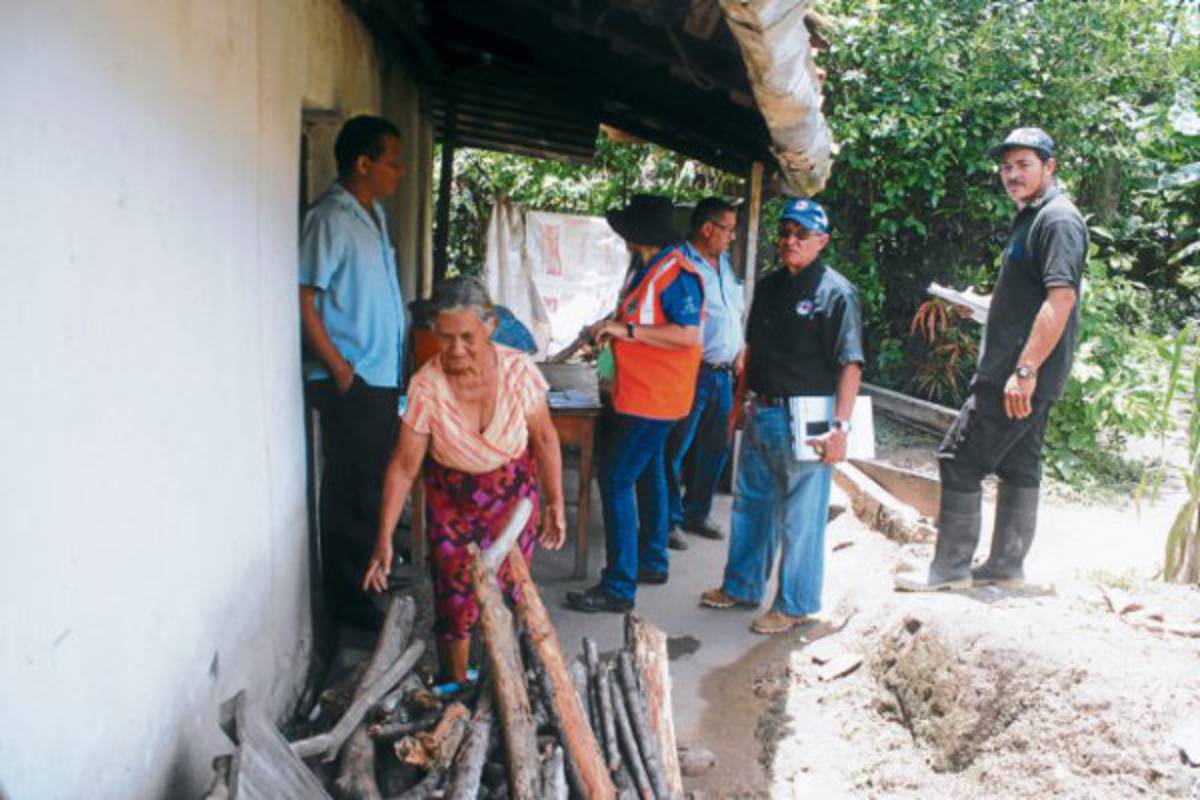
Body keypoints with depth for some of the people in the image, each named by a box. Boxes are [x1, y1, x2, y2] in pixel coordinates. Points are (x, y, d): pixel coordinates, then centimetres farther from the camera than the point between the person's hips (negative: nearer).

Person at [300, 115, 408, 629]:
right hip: (350, 383, -9)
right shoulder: (330, 219, -14)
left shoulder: (373, 215, 13)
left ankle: (373, 565, 35)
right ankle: (347, 599, 12)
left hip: (382, 377, 9)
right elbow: (304, 298, -18)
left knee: (375, 481, 19)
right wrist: (339, 368, -19)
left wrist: (391, 367, 15)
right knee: (351, 489, 0)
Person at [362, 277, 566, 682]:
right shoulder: (425, 386, -22)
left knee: (509, 595, 2)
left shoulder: (518, 370, -21)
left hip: (514, 492, 1)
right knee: (455, 599, -2)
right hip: (451, 496, 0)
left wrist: (555, 503, -6)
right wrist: (384, 537, -16)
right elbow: (404, 466, -15)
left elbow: (545, 439, -7)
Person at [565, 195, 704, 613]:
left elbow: (687, 334, -27)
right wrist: (611, 325, 11)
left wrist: (626, 330, -25)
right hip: (639, 394, 11)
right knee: (647, 475, 20)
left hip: (651, 399, -11)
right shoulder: (645, 270, 12)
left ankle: (618, 588, -7)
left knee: (616, 480, -12)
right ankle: (652, 562, 36)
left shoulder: (675, 273, -19)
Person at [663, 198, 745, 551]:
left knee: (715, 449, 15)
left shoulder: (723, 262, 16)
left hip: (723, 373, 9)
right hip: (692, 372, -9)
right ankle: (669, 521, 11)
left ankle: (696, 514, 29)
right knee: (675, 449, -1)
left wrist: (740, 356, 19)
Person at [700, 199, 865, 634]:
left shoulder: (836, 293, -11)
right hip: (761, 414, 8)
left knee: (800, 516, 3)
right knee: (751, 503, 18)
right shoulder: (768, 286, 12)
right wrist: (739, 402, 19)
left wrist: (840, 427, -22)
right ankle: (742, 587, 34)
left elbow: (850, 365, -16)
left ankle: (796, 605, 18)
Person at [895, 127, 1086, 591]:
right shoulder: (1031, 218, 18)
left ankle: (950, 568, 0)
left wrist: (1024, 370, -27)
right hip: (1019, 372, 10)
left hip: (1019, 373, -10)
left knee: (960, 461, -8)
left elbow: (1061, 298, -24)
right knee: (1019, 465, 14)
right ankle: (1006, 565, 23)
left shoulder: (1058, 220, -14)